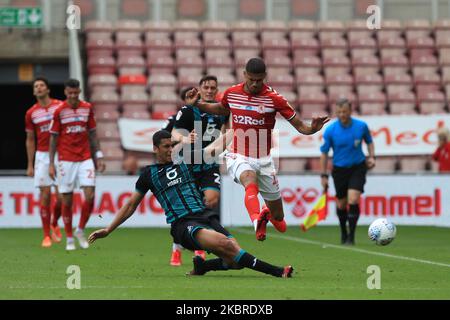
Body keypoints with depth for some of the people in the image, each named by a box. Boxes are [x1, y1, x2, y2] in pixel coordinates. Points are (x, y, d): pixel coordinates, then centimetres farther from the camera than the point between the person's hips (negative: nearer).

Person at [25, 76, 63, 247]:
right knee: (45, 194, -4)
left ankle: (54, 224, 24)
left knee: (61, 196, -4)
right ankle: (46, 235, 1)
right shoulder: (31, 113, 6)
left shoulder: (60, 106, 1)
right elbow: (30, 140, 11)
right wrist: (30, 165, 8)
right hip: (42, 155, 1)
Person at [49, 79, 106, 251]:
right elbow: (54, 138, 1)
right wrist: (51, 164, -2)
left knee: (90, 196, -10)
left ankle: (80, 231, 10)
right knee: (67, 200, 0)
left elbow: (92, 133, 13)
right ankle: (69, 239, 10)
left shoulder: (87, 108, 5)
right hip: (66, 160, -2)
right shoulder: (59, 111, -2)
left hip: (85, 158, 2)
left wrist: (99, 156, 7)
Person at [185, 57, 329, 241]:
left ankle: (267, 213, 44)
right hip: (239, 157, 0)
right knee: (251, 182, -39)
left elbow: (300, 126, -9)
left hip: (263, 160, 0)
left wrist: (313, 129, -30)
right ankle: (257, 221, -60)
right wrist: (196, 104, 12)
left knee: (280, 224, 8)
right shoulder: (231, 93, -2)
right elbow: (222, 110, 23)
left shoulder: (274, 99, -11)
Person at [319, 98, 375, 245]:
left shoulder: (361, 126, -8)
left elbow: (369, 142, 12)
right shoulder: (330, 130, -11)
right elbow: (324, 153, -3)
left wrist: (372, 157, -5)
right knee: (341, 204, 9)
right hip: (339, 169, 1)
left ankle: (351, 236, -9)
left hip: (358, 167, -1)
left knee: (353, 201, -17)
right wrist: (324, 175, -4)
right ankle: (343, 232, 34)